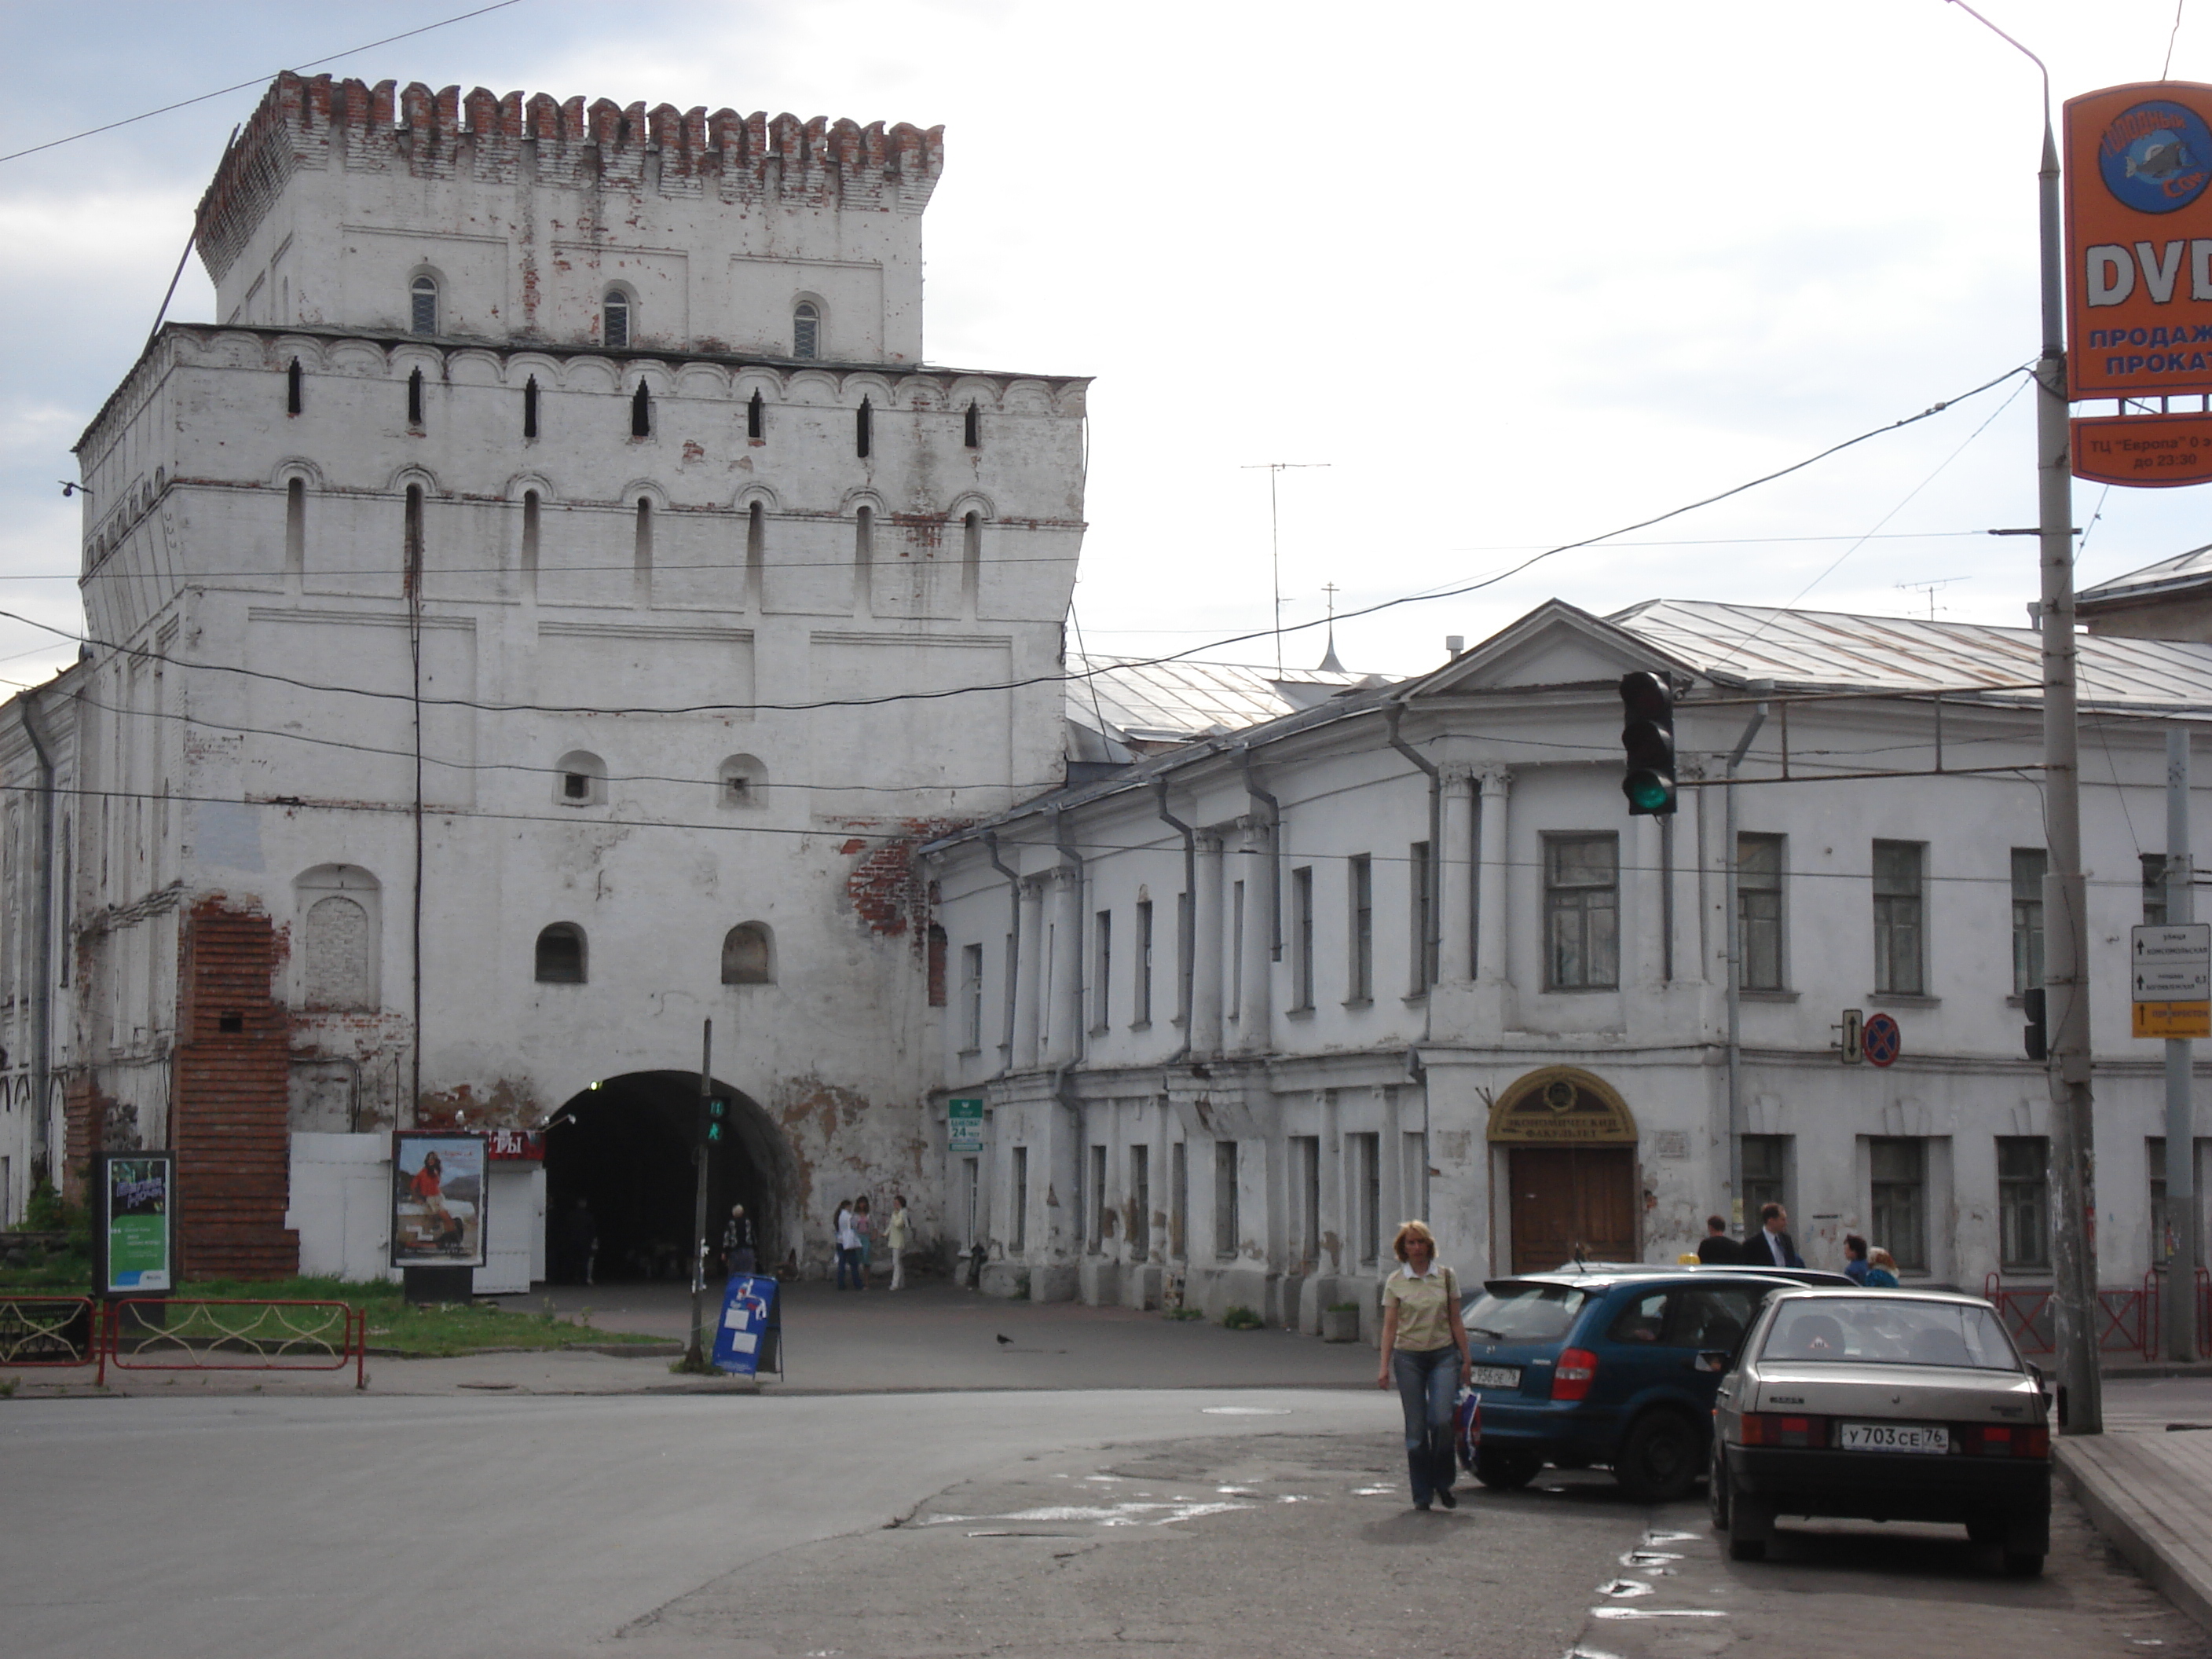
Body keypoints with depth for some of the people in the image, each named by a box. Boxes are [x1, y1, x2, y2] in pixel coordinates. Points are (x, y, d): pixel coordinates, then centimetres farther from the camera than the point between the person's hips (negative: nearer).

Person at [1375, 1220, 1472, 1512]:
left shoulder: (1446, 1276, 5)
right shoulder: (1395, 1282, 3)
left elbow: (1455, 1322, 9)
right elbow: (1390, 1326, 3)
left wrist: (1465, 1358, 5)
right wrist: (1384, 1367, -3)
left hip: (1444, 1356, 0)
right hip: (1409, 1356, 0)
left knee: (1441, 1420, -13)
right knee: (1416, 1426, 0)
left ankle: (1442, 1482, 7)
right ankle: (1422, 1493, 8)